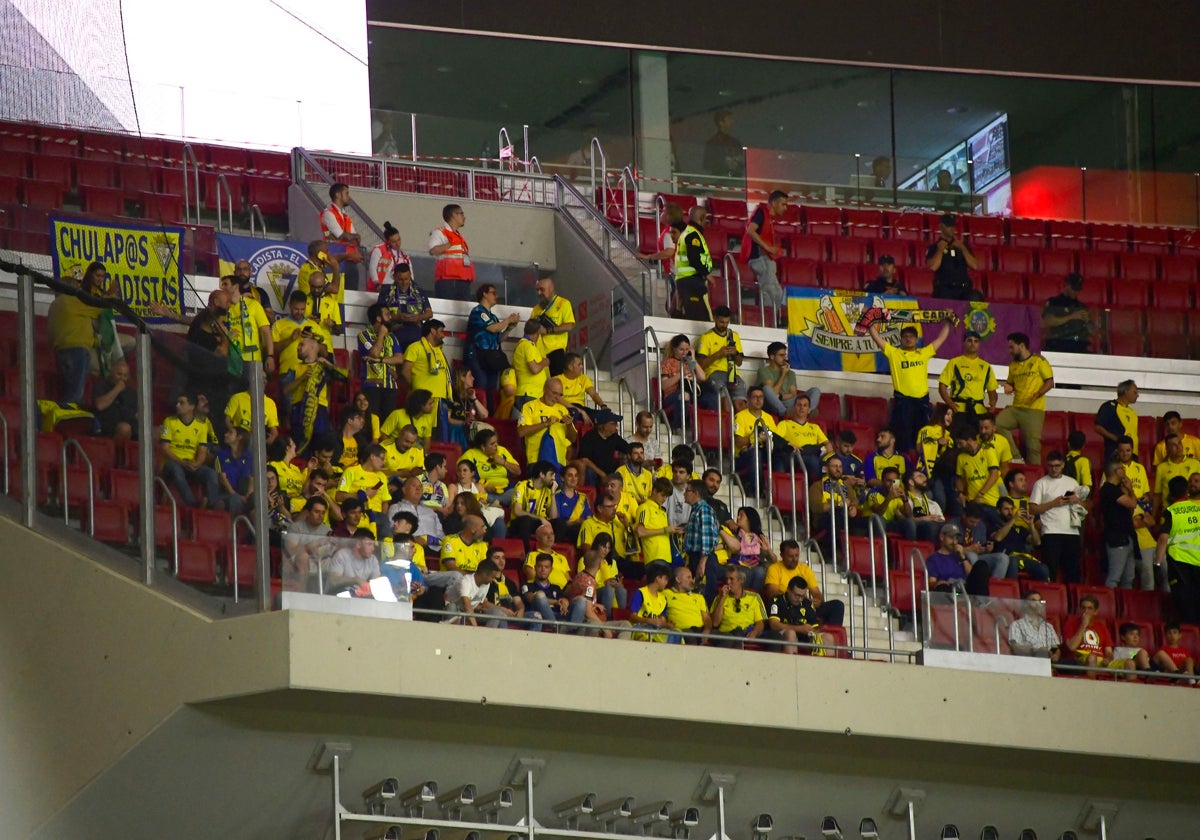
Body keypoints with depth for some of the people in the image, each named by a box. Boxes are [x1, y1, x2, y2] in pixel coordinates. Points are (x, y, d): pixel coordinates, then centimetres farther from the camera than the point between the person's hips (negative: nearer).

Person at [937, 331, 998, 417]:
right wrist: (950, 403, -15)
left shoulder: (986, 366, 17)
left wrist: (992, 403, -3)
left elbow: (992, 390, 20)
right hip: (958, 409, -3)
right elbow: (942, 386, 2)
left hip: (979, 411, 3)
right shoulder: (954, 363, 7)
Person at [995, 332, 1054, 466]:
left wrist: (1038, 394, -18)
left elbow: (1050, 382, -3)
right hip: (1016, 408, 6)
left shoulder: (1039, 361, -1)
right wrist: (1009, 388, 4)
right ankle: (1015, 456, -11)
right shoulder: (1013, 365, 17)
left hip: (1034, 410, -6)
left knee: (1032, 444, -6)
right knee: (997, 423, -17)